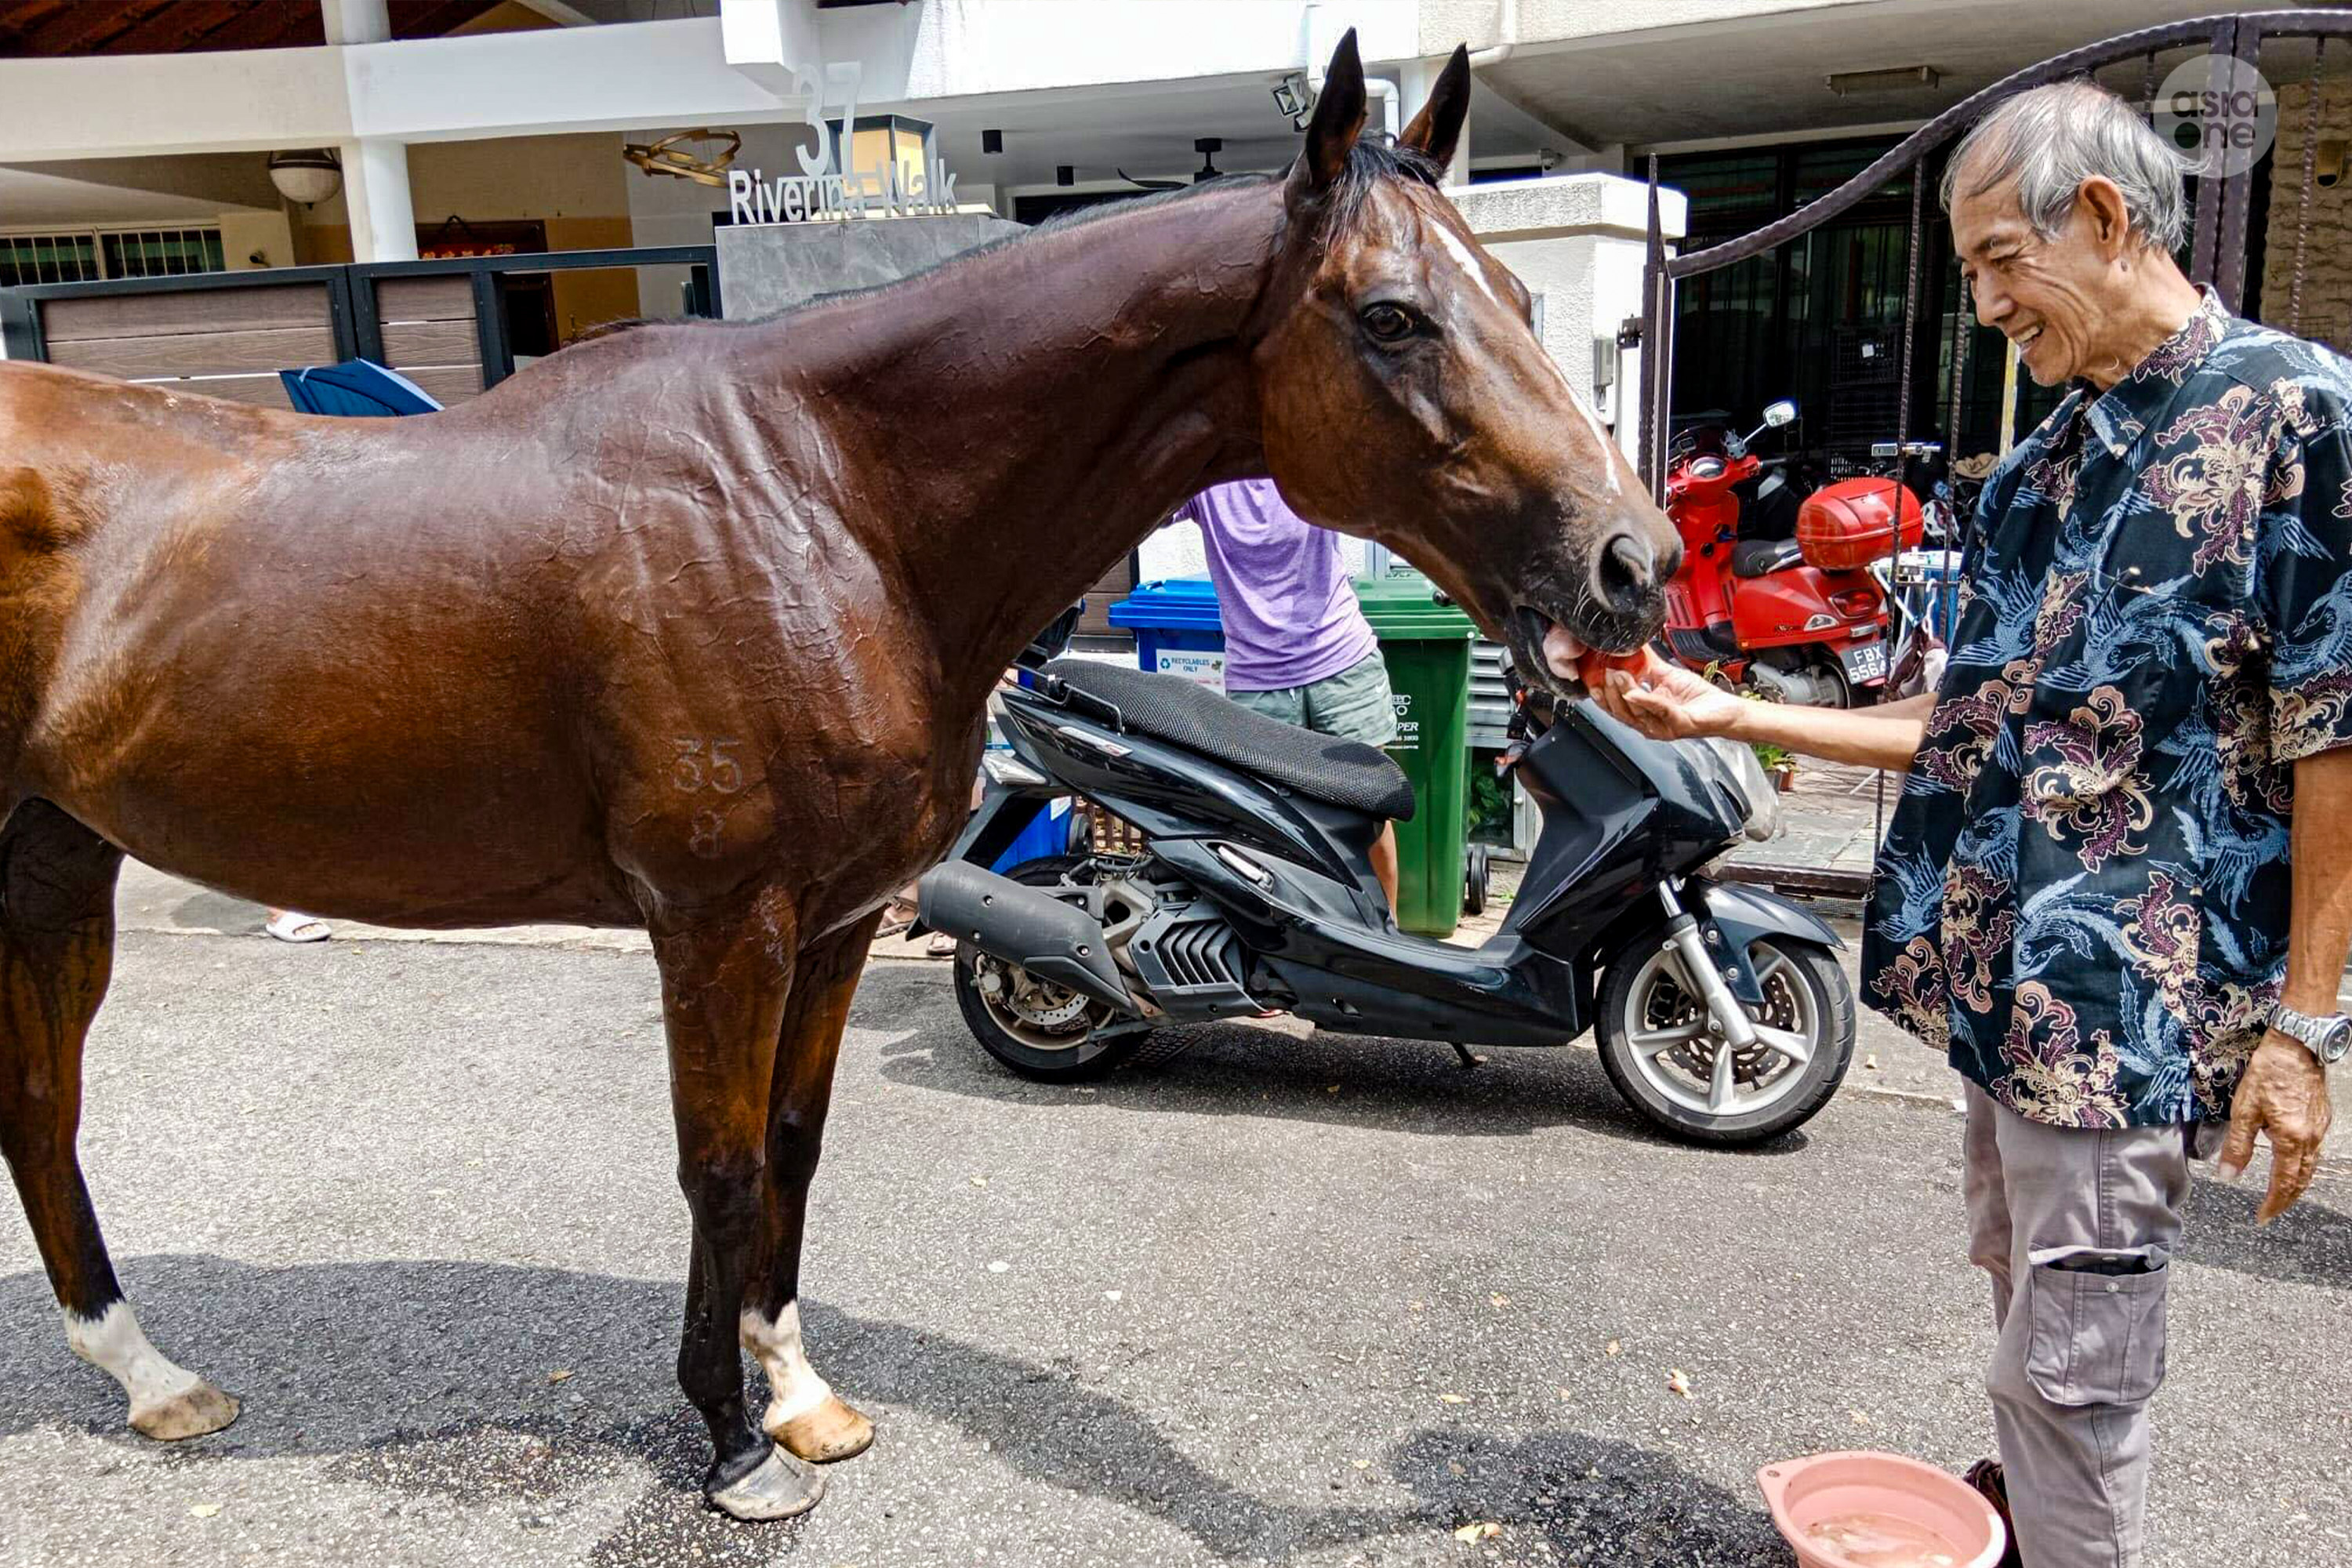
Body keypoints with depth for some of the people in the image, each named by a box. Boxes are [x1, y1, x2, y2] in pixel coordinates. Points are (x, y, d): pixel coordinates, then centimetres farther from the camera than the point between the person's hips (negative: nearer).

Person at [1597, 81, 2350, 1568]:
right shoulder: (2050, 460, 12)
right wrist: (1731, 715, 7)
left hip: (2137, 995, -8)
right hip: (2012, 976, 8)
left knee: (2073, 1363, 1)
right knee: (2024, 1286, 24)